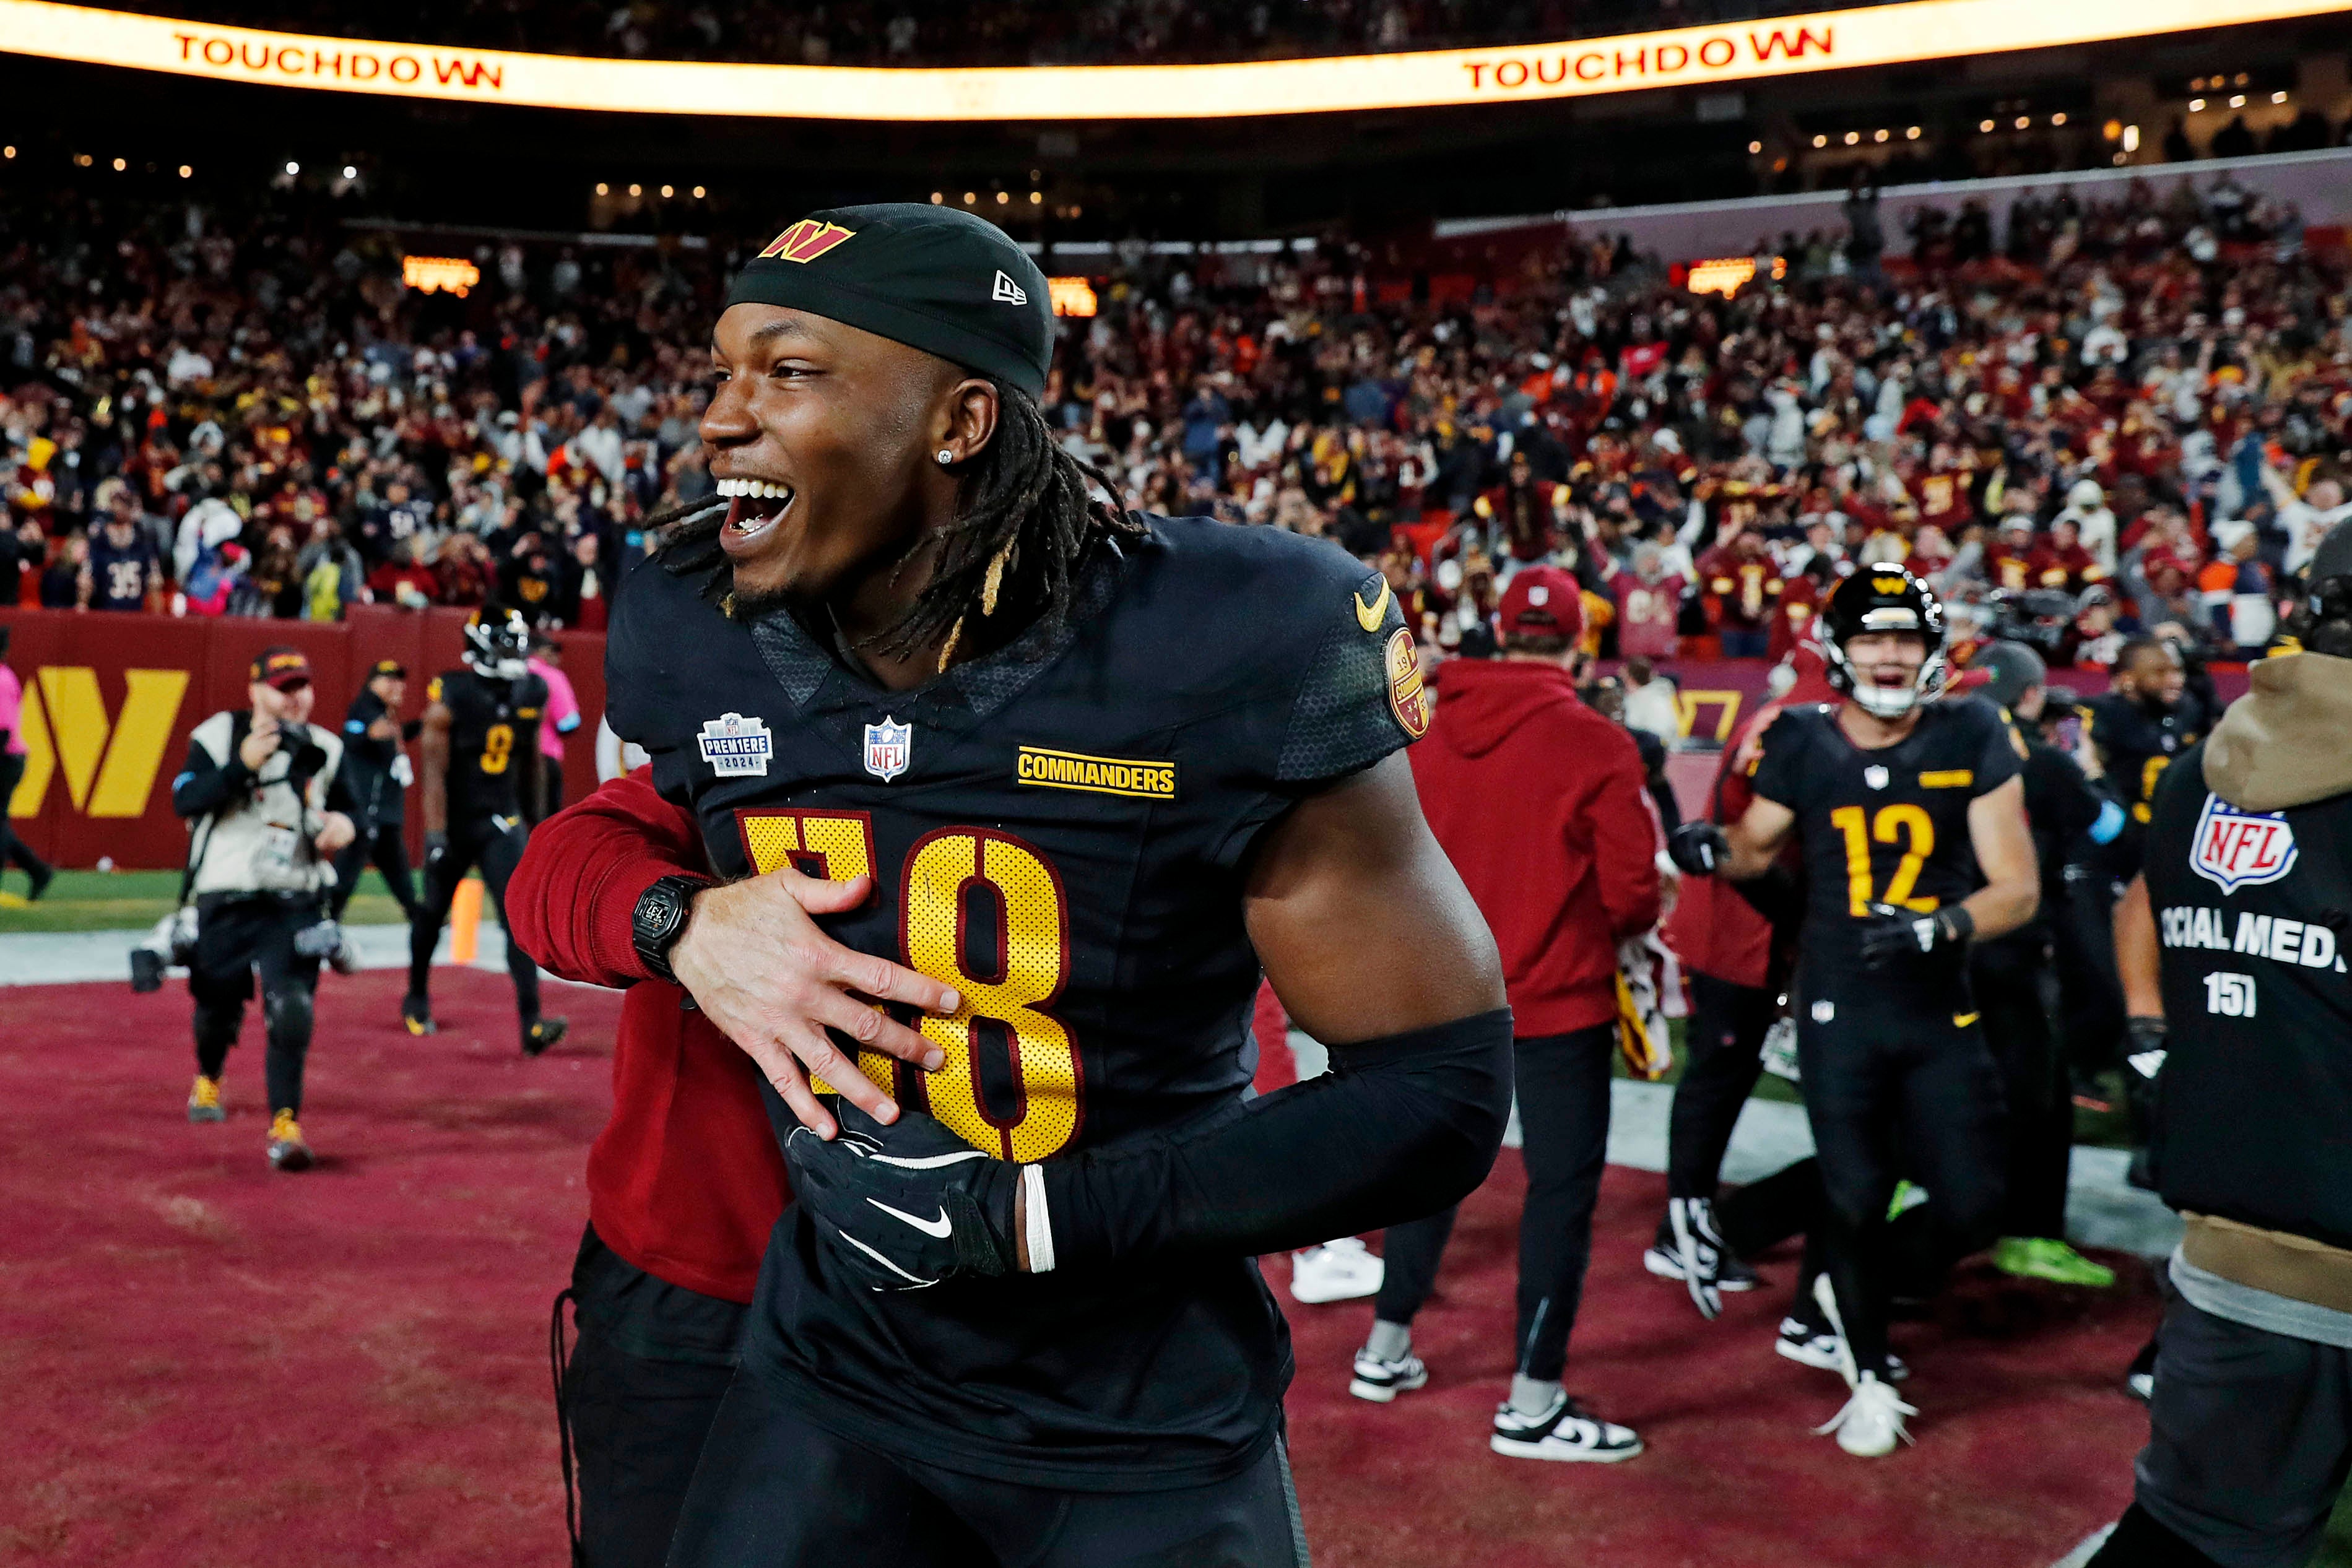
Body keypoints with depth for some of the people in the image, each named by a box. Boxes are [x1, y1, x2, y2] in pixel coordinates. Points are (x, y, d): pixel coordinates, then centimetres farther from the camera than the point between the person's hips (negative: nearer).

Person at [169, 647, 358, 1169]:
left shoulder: (325, 749, 4)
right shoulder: (217, 736, -5)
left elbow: (345, 806, 17)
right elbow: (185, 802, -16)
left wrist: (345, 825, -7)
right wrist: (242, 765, -27)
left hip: (295, 905, 1)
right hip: (224, 903, 0)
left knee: (293, 1010, -15)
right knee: (218, 1003, 16)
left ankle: (285, 1124, -10)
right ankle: (208, 1079, 49)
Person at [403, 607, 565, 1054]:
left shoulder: (532, 693, 1)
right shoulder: (450, 697, -13)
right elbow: (434, 770, -15)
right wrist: (436, 836, -20)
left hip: (502, 823, 2)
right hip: (454, 820, -2)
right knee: (433, 914, 16)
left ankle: (532, 1024, -19)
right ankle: (417, 997, 41)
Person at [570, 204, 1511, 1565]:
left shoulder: (1227, 660, -23)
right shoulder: (694, 645, -9)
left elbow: (1439, 1090, -18)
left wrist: (1026, 1216, -20)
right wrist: (694, 922, -8)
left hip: (1145, 1429, -3)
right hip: (833, 1372, 4)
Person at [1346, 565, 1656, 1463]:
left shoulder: (1428, 734, -3)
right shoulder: (1599, 747, -16)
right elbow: (1632, 890, -13)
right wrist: (1623, 927, 9)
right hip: (1557, 999, -5)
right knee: (1563, 1185, 5)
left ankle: (1386, 1352, 31)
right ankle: (1532, 1404, 9)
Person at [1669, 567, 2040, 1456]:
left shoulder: (1972, 740, -6)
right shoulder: (1803, 746, -3)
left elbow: (2017, 890, -8)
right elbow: (1758, 847, 16)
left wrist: (1937, 927, -26)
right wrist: (1714, 848, -7)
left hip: (1941, 1013, 1)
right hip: (1840, 1009, 0)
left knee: (1970, 1215, 0)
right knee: (1855, 1201, 3)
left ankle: (1848, 1290, 31)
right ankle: (1871, 1381, 27)